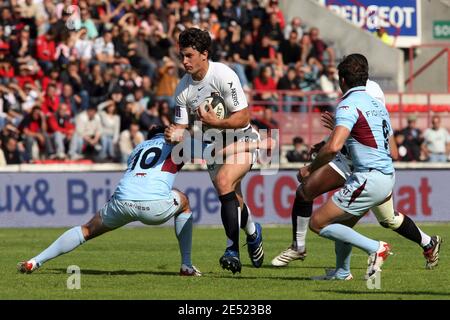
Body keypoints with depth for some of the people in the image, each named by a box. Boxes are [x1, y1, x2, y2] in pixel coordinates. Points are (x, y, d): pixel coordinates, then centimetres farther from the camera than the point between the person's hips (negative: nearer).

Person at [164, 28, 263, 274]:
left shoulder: (224, 76, -22)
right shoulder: (183, 89, -5)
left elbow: (243, 117, -20)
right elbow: (182, 125, 0)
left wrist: (215, 122, -33)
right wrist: (174, 134, -23)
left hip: (240, 137, -6)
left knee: (224, 183, -29)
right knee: (231, 199, 13)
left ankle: (233, 250, -28)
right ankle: (252, 233, 46)